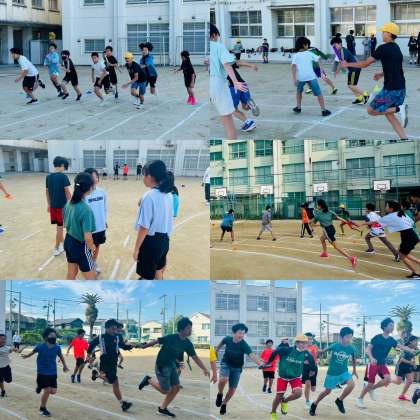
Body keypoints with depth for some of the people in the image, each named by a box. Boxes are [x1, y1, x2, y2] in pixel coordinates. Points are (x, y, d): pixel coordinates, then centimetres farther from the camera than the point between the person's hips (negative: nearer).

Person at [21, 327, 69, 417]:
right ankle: (42, 408, 17)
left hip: (53, 373, 4)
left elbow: (61, 357, 11)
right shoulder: (40, 347, -19)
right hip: (42, 372, -4)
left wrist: (64, 366, 2)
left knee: (53, 391, 1)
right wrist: (26, 356, 20)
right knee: (47, 390, -7)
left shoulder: (57, 348, -9)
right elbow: (33, 352, 3)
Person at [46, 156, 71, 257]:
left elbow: (47, 192, 10)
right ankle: (56, 248, 9)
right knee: (60, 227, 4)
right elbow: (67, 192, -15)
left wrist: (49, 204, 20)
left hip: (53, 205, 6)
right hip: (62, 205, -6)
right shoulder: (63, 176, -15)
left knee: (59, 226, 19)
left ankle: (62, 243, 33)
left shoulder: (48, 177, 3)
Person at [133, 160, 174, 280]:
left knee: (148, 277, 4)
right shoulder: (168, 195, 4)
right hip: (164, 239, 8)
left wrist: (136, 248, -12)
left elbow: (144, 227, -19)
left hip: (151, 240, -8)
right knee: (158, 271, 23)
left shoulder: (149, 196, -20)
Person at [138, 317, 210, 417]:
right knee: (165, 390, -1)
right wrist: (143, 346, -15)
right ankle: (149, 380, 21)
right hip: (162, 366, -7)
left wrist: (205, 369, -4)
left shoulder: (188, 344, -6)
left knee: (176, 388, 6)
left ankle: (162, 408, 21)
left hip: (172, 366, 7)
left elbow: (195, 357, 1)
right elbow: (156, 341, -18)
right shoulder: (171, 338, -25)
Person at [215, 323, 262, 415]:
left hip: (237, 367, 0)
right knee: (223, 379, -29)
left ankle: (224, 403, 30)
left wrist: (259, 363, -59)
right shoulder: (227, 339, -15)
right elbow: (221, 344, 10)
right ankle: (220, 395, 1)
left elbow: (251, 355, -42)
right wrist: (216, 351, 25)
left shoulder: (244, 345, -25)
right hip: (226, 364, 0)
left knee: (232, 389, 2)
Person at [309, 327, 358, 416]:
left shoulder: (351, 349, -12)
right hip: (332, 373, -2)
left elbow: (353, 359, 10)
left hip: (344, 372, 2)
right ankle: (314, 405, 32)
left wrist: (354, 370, 19)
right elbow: (322, 352, -3)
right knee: (327, 391, 7)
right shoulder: (335, 346, -19)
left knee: (351, 384, -24)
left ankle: (339, 400, 0)